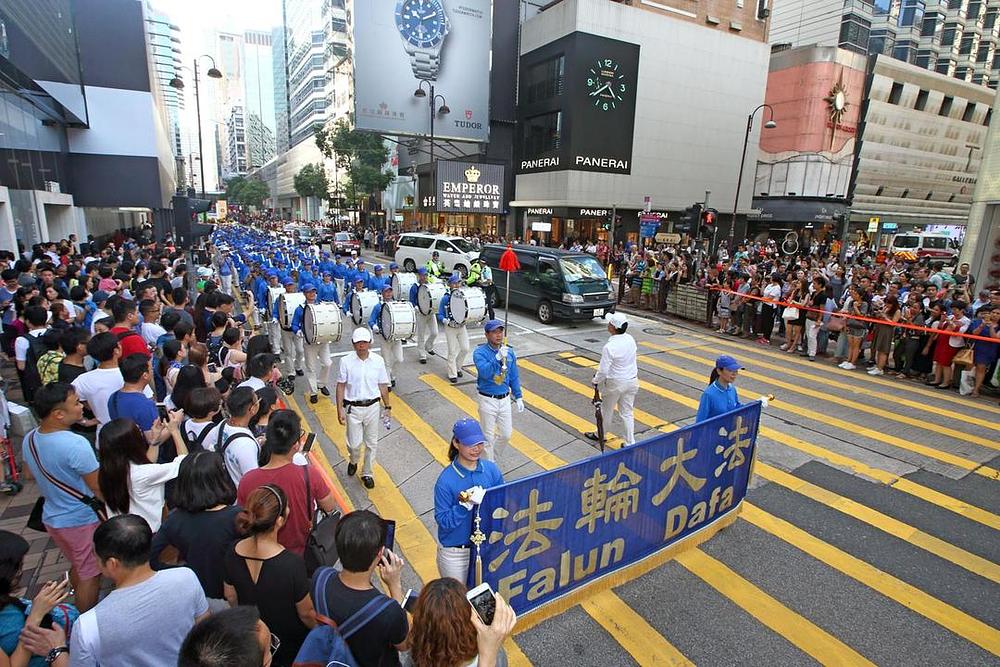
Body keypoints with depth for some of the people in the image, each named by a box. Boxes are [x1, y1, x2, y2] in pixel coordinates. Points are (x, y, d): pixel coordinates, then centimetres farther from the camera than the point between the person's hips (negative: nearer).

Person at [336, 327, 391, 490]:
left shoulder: (378, 361, -6)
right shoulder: (346, 361, -10)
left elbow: (383, 386, 2)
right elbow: (341, 386, -4)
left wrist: (387, 407, 6)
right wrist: (340, 410, -6)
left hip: (372, 407, 1)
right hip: (353, 408, -1)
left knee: (371, 443, 11)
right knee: (354, 443, 6)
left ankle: (367, 473, 31)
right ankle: (353, 461, 41)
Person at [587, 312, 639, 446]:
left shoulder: (609, 347, -27)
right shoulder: (630, 339, -5)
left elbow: (603, 370, -23)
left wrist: (595, 381, -5)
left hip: (615, 383, -6)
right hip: (632, 381, 6)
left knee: (606, 410, 17)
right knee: (627, 412, 15)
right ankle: (630, 442, 19)